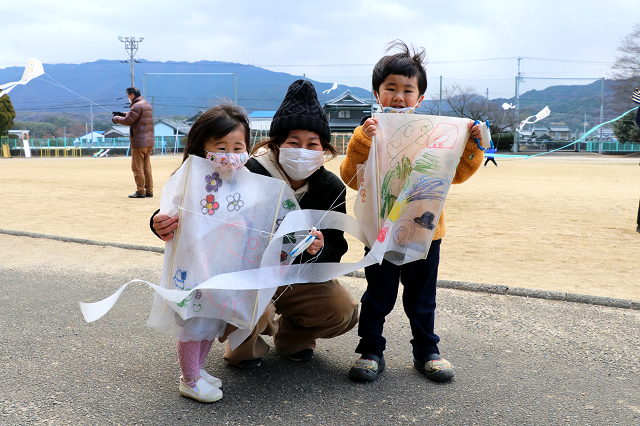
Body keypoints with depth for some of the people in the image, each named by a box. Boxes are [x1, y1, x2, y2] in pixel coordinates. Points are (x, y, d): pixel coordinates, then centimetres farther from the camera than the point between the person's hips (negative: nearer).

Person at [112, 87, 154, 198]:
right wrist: (122, 114, 21)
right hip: (149, 142, 9)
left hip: (139, 142, -9)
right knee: (146, 167, 12)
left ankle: (140, 191, 0)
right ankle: (149, 191, 13)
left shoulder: (137, 106, -13)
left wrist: (115, 119, 4)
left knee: (137, 168, -2)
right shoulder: (146, 104, 17)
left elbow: (127, 121, -13)